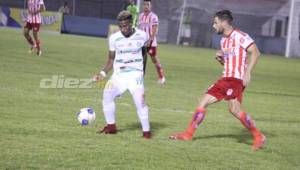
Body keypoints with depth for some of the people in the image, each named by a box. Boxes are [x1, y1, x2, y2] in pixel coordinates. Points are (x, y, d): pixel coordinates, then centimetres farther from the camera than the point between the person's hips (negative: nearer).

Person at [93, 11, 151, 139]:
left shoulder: (142, 36, -3)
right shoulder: (114, 38, -3)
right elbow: (111, 59, 6)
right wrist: (103, 73, -6)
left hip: (135, 74, -2)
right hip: (118, 75, 2)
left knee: (140, 102, -14)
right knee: (107, 96, -10)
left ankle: (146, 131, -2)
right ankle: (111, 126, 8)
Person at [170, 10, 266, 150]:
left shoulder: (240, 36, -9)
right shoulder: (224, 40, 18)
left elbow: (255, 53, -15)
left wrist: (248, 73, -23)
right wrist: (219, 58, 4)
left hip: (237, 79, -9)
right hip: (225, 79, 9)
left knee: (234, 109, -22)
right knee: (203, 102, 5)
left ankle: (258, 137, -9)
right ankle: (188, 134, 12)